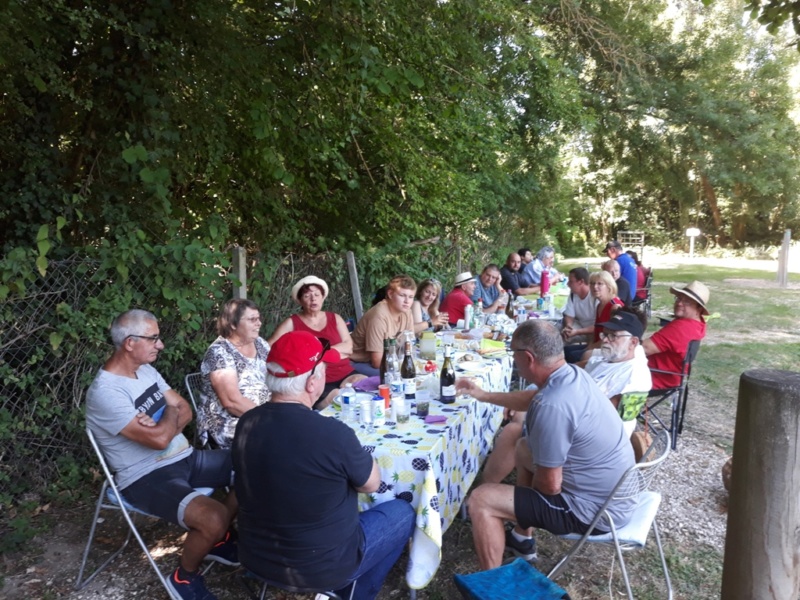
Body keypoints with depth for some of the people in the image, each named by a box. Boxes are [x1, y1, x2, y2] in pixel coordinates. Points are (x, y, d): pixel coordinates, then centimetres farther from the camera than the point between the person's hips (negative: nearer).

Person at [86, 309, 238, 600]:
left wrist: (163, 425, -15)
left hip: (184, 457, 9)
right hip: (147, 477, -8)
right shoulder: (105, 392, -22)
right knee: (213, 518, -31)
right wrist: (170, 412, -6)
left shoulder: (146, 370, 6)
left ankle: (220, 540, 20)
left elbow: (185, 411, 7)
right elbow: (159, 439, -27)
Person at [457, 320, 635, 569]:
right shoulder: (573, 374, -3)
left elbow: (550, 485, -24)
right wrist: (484, 395, 27)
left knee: (480, 500, -9)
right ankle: (522, 540, 38)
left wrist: (530, 486, -1)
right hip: (613, 490, 9)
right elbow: (532, 398, 20)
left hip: (595, 508, -9)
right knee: (526, 448, 27)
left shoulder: (551, 407, -32)